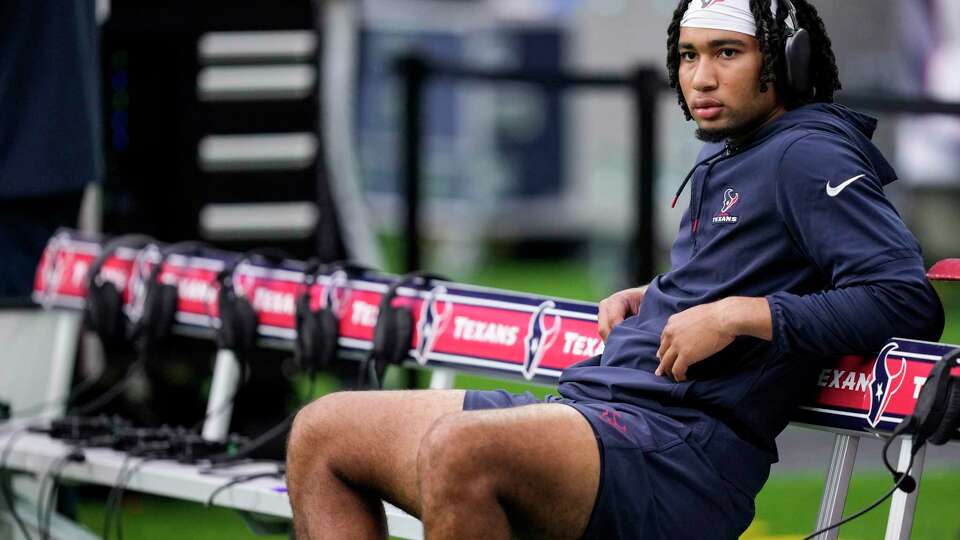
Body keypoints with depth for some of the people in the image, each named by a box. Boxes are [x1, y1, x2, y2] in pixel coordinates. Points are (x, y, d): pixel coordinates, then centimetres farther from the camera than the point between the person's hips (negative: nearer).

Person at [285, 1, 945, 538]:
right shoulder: (724, 161, 22)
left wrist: (739, 315, -19)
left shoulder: (806, 157, -5)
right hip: (589, 410, 10)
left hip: (681, 457, -10)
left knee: (457, 449, -38)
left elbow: (911, 302, -17)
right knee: (322, 434, 6)